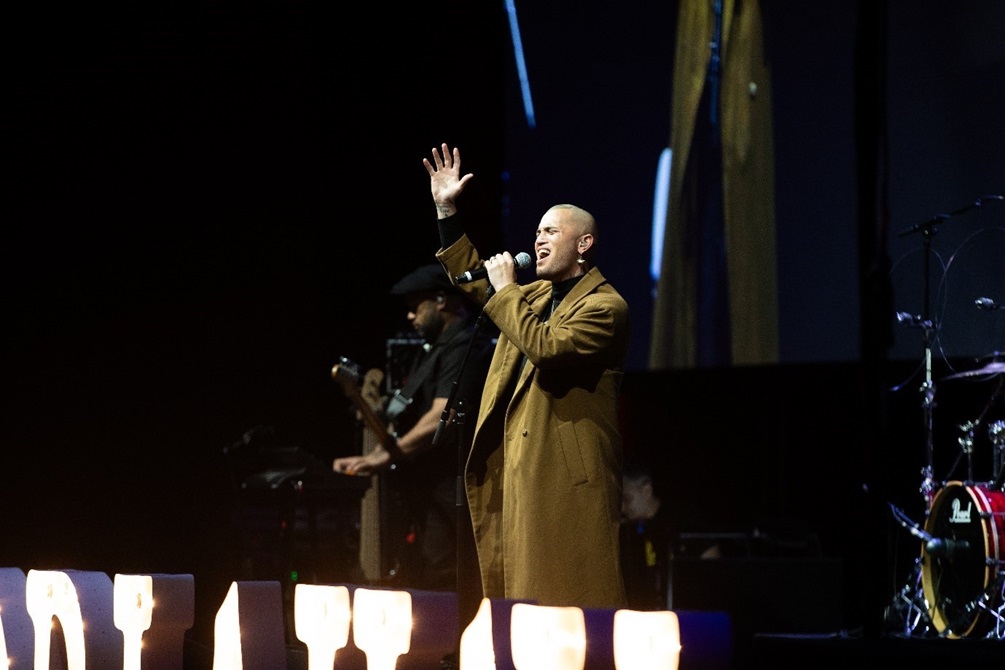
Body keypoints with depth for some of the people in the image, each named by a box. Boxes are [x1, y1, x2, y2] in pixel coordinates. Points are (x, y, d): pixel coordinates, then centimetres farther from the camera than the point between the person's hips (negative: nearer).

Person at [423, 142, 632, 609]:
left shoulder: (605, 306, -10)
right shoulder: (535, 295, 18)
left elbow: (547, 346, -24)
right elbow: (472, 281, 29)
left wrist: (506, 291, -14)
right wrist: (447, 212, 20)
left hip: (569, 474, -9)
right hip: (518, 471, 9)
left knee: (571, 597, -9)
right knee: (526, 593, 9)